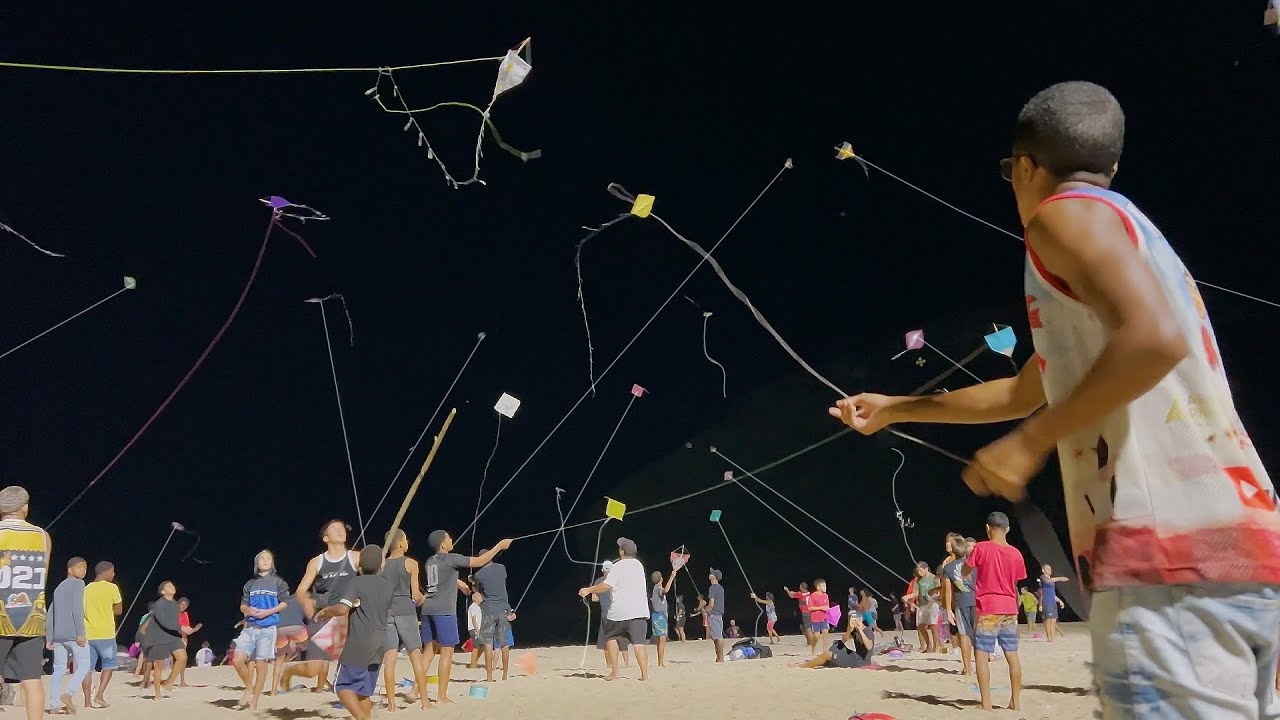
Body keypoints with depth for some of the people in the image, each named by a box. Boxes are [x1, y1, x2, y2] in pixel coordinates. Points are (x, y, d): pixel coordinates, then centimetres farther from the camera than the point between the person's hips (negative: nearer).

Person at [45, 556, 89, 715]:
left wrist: (48, 638, 18)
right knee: (83, 665, 2)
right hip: (73, 633, -7)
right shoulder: (78, 583, -4)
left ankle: (54, 706, 4)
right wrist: (81, 633, -16)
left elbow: (50, 614, 18)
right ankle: (67, 693, -14)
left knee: (59, 669, 8)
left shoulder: (59, 587, 20)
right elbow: (77, 609, -15)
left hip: (57, 634, 7)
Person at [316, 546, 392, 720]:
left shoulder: (355, 583, -9)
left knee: (343, 685, 0)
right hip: (379, 644, 6)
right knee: (365, 689, 15)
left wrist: (326, 611, -4)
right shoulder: (389, 586, 9)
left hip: (359, 643, -6)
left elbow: (342, 609, -23)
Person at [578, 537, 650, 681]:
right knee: (638, 642, -2)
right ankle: (644, 674, -12)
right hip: (639, 610, 4)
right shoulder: (638, 565, 14)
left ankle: (615, 672, 12)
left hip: (620, 610, -4)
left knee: (610, 637, 16)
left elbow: (606, 586, -16)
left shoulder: (618, 566, -7)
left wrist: (588, 590, -6)